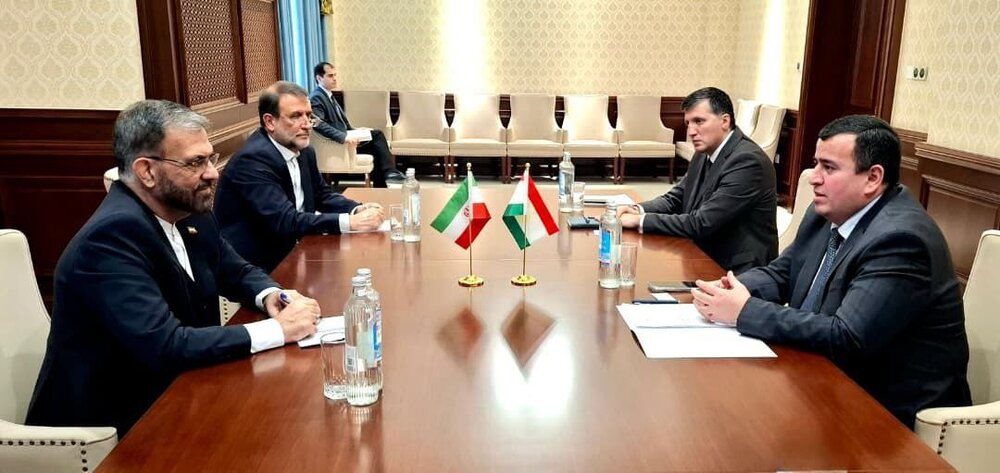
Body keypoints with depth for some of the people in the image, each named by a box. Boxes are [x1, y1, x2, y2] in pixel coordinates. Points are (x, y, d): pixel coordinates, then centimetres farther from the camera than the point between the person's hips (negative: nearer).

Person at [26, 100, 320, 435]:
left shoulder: (190, 212, -1)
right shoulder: (111, 235, -24)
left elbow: (235, 271, 14)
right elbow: (165, 346, -30)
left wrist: (269, 296, -8)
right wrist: (278, 329, -26)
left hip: (169, 391, 7)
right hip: (111, 421, -7)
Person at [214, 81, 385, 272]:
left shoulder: (304, 151, 4)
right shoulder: (252, 160, -21)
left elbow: (322, 195, 15)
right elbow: (285, 221, -28)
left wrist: (357, 210, -6)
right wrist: (349, 222, -31)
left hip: (290, 250, 8)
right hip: (255, 265, -8)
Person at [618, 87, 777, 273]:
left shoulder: (748, 160, -20)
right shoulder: (705, 153, 6)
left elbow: (702, 223, -24)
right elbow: (676, 198, 13)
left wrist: (641, 221, -19)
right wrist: (638, 210, -7)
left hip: (737, 271, -7)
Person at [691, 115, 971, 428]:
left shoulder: (899, 238, -24)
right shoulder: (828, 213, 2)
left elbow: (846, 340, -30)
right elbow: (781, 272, 10)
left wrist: (745, 311, -26)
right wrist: (733, 289, -11)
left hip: (889, 408, -7)